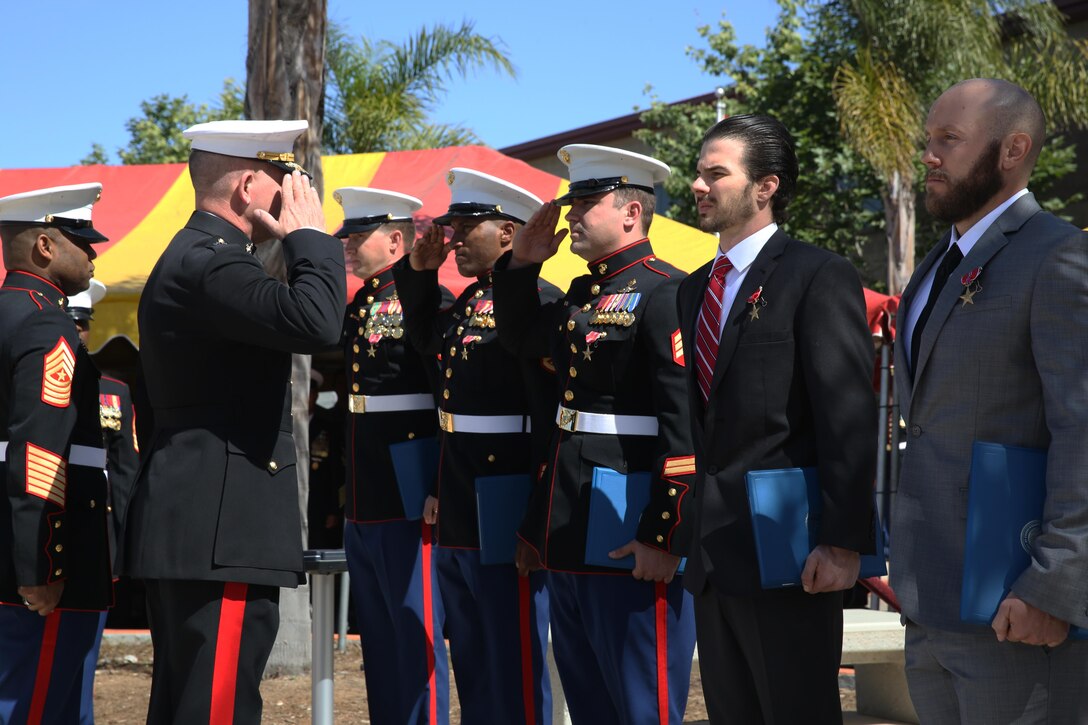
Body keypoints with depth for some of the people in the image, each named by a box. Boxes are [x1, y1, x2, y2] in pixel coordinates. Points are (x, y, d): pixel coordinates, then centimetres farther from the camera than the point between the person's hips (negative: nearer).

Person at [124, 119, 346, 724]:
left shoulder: (196, 256, 19)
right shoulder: (209, 261, -15)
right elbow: (315, 324, -27)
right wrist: (311, 235, -14)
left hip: (192, 525, 11)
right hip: (220, 525, -11)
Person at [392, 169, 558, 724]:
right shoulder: (464, 304, 12)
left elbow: (552, 414, -18)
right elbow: (425, 341, 33)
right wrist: (420, 270, 17)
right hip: (455, 524, 9)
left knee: (514, 678, 0)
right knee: (472, 674, 17)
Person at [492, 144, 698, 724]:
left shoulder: (664, 293, -13)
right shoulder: (582, 295, 15)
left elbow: (688, 423, -20)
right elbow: (521, 340, 34)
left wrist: (664, 537, -23)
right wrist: (522, 263, 18)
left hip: (629, 545, -9)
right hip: (568, 539, 9)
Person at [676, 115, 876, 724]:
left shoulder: (820, 277, -9)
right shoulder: (696, 289, 16)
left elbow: (849, 418, -15)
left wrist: (844, 542, -21)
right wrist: (698, 526, 14)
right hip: (714, 556, 8)